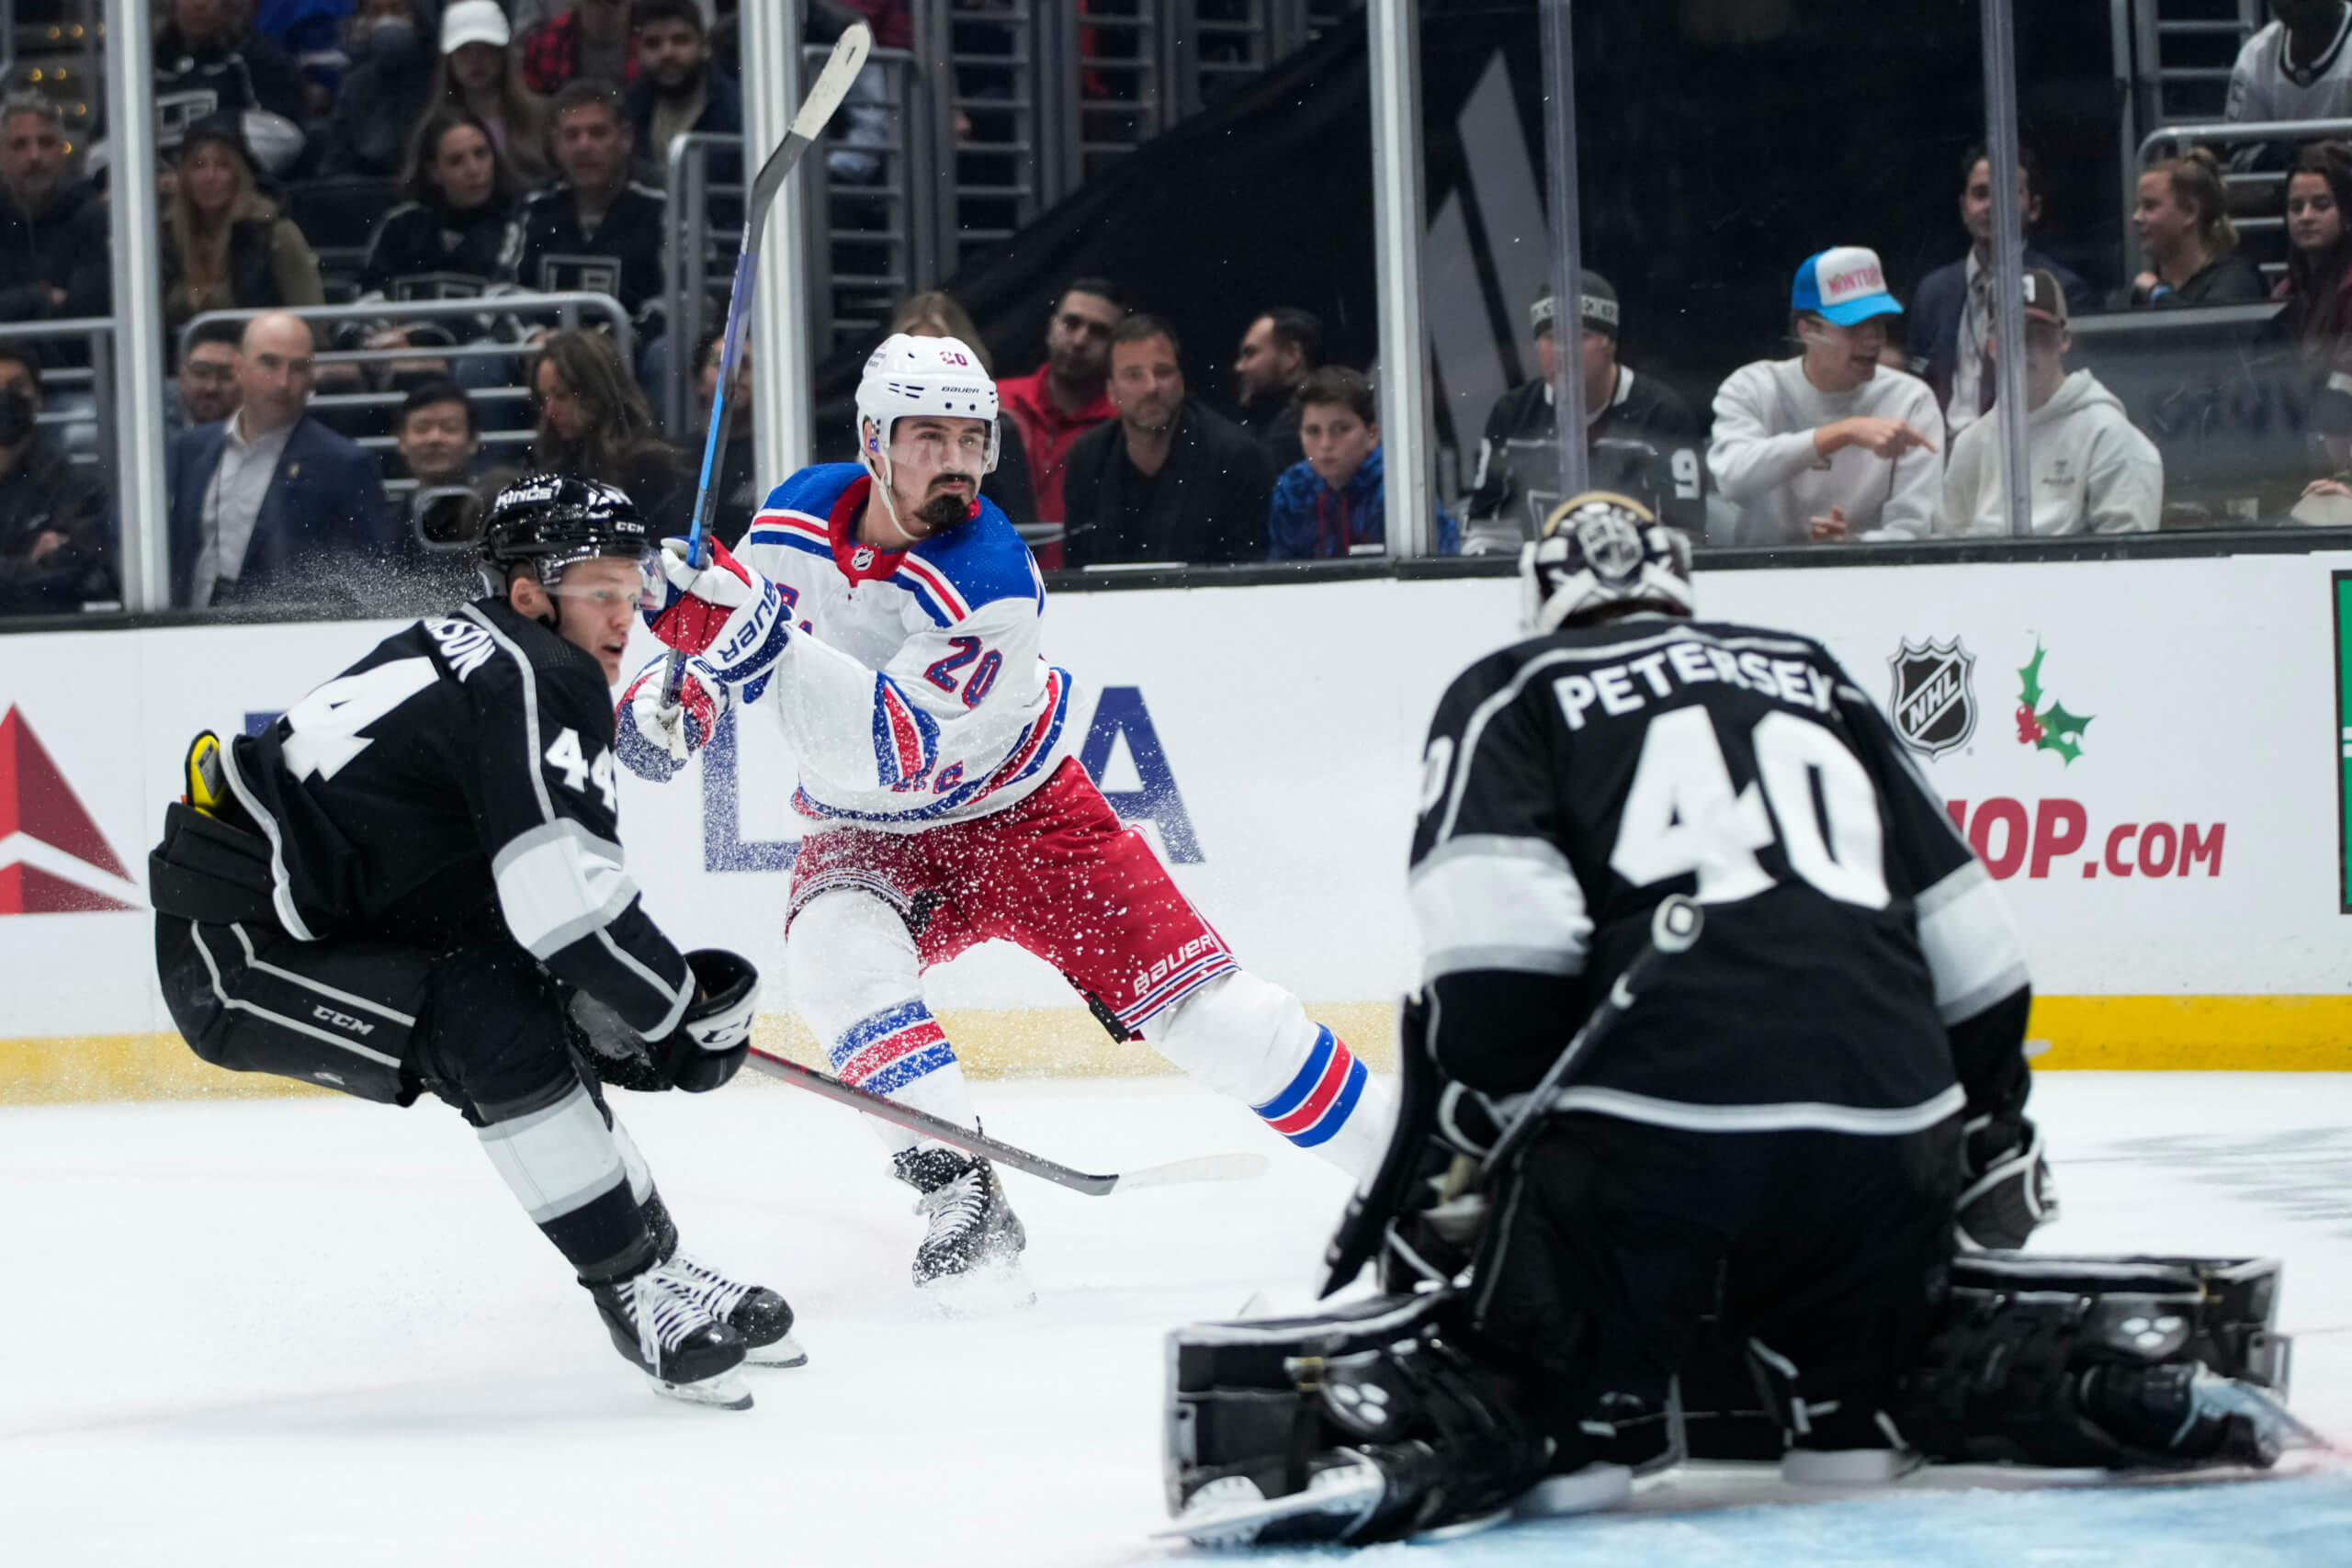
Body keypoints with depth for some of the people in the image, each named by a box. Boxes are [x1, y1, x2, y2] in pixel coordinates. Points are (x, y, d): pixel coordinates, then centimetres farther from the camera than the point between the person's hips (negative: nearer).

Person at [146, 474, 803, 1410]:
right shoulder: (538, 681, -17)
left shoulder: (469, 657, 15)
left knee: (547, 1015, 14)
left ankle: (654, 1264, 21)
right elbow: (565, 900, -26)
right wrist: (680, 1010, -11)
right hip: (234, 952, -11)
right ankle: (635, 1294, -16)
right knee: (497, 1022, -24)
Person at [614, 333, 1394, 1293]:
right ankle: (961, 1195, -27)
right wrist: (674, 693, -15)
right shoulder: (795, 520, -13)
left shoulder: (990, 582, -28)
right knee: (835, 953, -31)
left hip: (1023, 810, -3)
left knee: (1205, 1008, -9)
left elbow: (891, 747, -38)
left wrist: (760, 642, -49)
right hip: (872, 839, 3)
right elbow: (720, 621, 8)